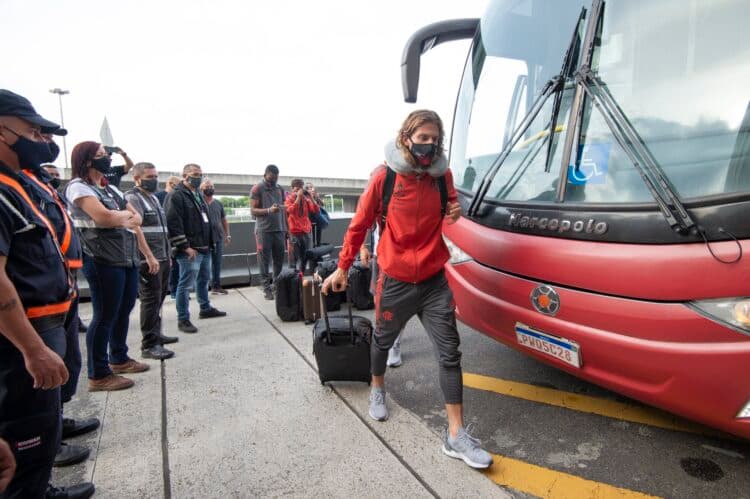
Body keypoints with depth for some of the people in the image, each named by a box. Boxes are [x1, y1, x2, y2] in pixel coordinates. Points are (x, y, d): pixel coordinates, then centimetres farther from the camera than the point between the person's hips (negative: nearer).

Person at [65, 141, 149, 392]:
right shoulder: (78, 186, -6)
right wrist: (125, 214, -2)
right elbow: (103, 217, -20)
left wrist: (117, 219, -5)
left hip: (128, 258, 8)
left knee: (124, 311, 15)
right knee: (105, 316, -3)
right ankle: (98, 375, 9)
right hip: (103, 261, -8)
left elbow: (137, 219, 13)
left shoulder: (112, 189, 19)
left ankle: (119, 359, 31)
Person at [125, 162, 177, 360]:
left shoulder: (154, 198, 19)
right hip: (148, 260, -9)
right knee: (150, 300, -6)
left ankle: (156, 335, 28)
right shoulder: (133, 198, -9)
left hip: (162, 259, 9)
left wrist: (167, 255, 20)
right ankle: (149, 345, -1)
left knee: (158, 299, 16)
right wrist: (149, 256, -25)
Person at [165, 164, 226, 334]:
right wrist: (185, 247, -21)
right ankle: (183, 319, 4)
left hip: (205, 248, 9)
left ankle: (205, 309, 35)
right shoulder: (176, 196, -10)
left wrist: (210, 242, 18)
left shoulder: (198, 195, 18)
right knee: (185, 284, -4)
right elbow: (173, 223, -18)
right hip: (190, 250, -9)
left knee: (204, 279, 20)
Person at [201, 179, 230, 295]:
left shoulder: (219, 203, 13)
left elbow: (224, 220, 17)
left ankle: (216, 286, 19)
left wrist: (227, 235, 13)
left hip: (218, 238, 5)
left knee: (217, 263, 10)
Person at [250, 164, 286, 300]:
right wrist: (269, 210, -22)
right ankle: (267, 288, 4)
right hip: (264, 230, -4)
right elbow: (253, 210, -5)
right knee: (265, 261, -1)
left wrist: (286, 228, 13)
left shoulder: (280, 188, 15)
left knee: (279, 260, 5)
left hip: (279, 229, 5)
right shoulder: (257, 188, 0)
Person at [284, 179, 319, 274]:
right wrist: (298, 197, -20)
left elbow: (317, 210, 1)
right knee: (297, 257, -1)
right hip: (294, 232, -4)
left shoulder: (305, 199, 10)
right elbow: (291, 210, -20)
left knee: (306, 256, 4)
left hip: (307, 231, 4)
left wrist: (311, 198, -9)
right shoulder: (288, 199, 0)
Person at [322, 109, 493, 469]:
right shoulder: (384, 176, -9)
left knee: (449, 353, -1)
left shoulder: (442, 175, 0)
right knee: (383, 340, 18)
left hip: (434, 280, 3)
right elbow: (359, 224, -2)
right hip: (395, 280, -2)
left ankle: (455, 435, 11)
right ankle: (377, 389, 50)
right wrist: (342, 268, 2)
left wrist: (454, 212, -7)